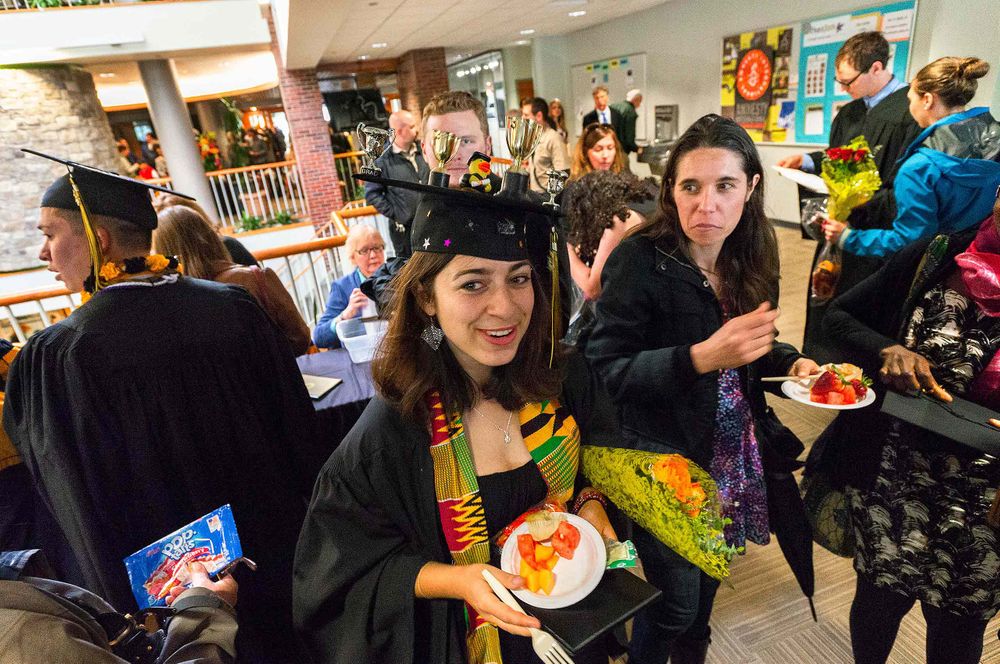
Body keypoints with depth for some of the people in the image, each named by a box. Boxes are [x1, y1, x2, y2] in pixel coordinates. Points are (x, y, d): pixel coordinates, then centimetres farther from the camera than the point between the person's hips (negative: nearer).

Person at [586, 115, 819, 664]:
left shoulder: (750, 257, 0)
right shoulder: (640, 260, -20)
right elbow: (604, 370, -23)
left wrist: (791, 363, -6)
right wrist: (701, 358, -33)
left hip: (730, 455, 6)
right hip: (663, 458, -6)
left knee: (709, 576, 24)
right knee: (677, 601, 8)